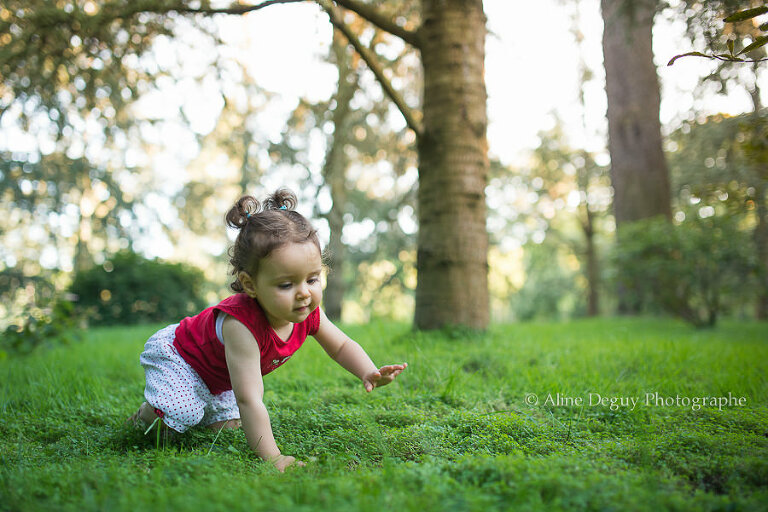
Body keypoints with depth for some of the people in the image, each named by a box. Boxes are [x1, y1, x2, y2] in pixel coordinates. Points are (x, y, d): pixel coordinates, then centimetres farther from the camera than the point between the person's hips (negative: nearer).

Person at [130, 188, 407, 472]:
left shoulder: (308, 313, -24)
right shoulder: (241, 324, -47)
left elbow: (341, 346, -6)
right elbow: (249, 400, -47)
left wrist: (370, 373, -24)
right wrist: (272, 457, -47)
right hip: (175, 354, -7)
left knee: (227, 425, 8)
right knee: (179, 417, -26)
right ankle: (147, 412, 7)